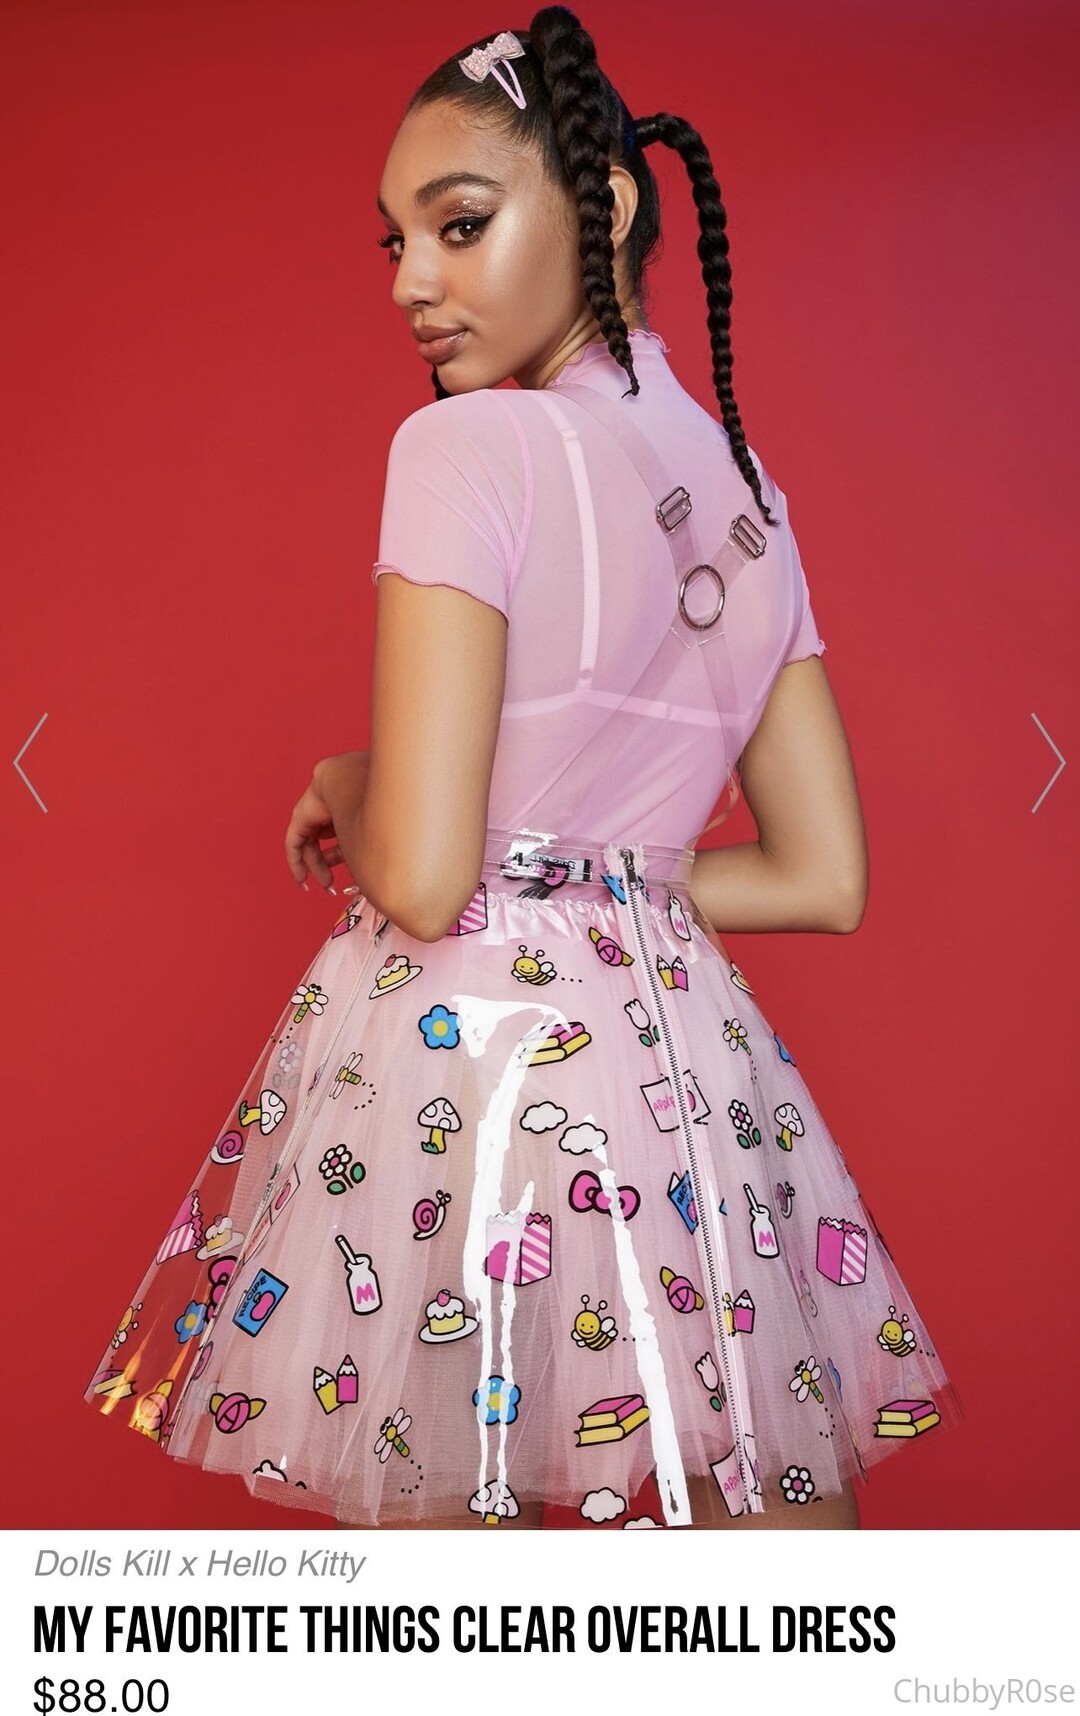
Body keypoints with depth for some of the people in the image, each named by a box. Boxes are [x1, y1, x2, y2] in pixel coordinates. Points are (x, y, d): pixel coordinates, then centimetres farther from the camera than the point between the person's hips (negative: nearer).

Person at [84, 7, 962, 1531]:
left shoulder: (472, 444, -10)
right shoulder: (746, 487, 10)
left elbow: (419, 878, -18)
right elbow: (825, 881, 10)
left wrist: (342, 793, 3)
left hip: (457, 1055, -6)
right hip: (675, 1050, 7)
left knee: (440, 1498, 12)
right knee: (774, 1552, 18)